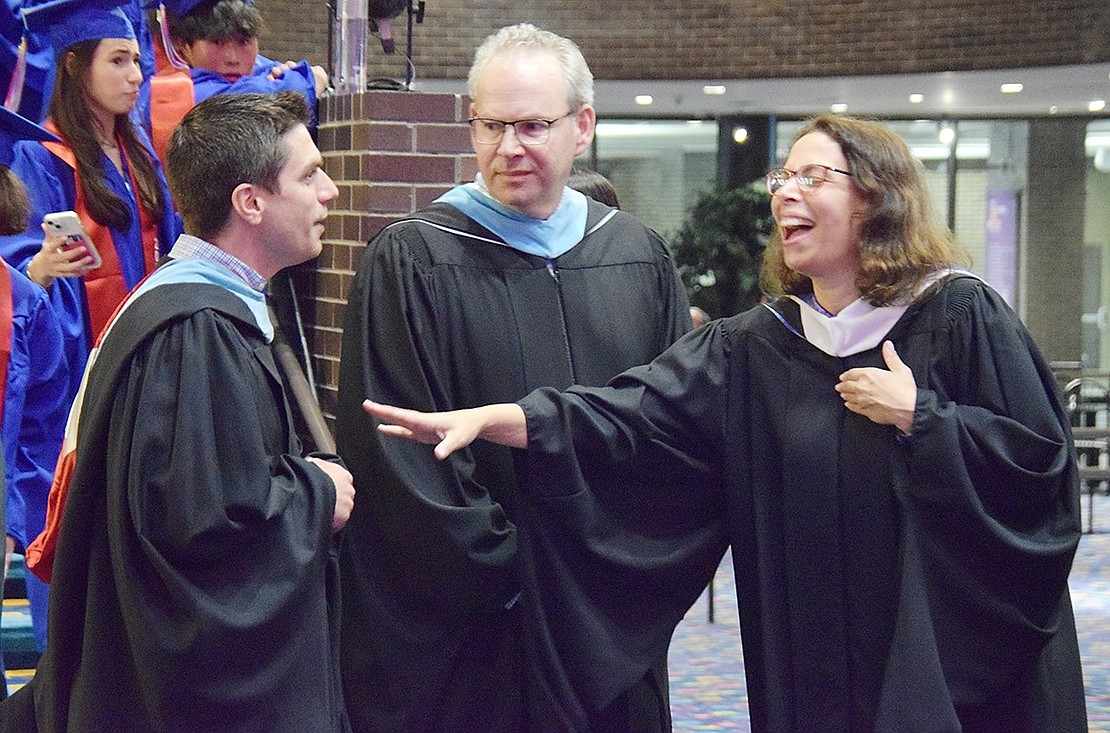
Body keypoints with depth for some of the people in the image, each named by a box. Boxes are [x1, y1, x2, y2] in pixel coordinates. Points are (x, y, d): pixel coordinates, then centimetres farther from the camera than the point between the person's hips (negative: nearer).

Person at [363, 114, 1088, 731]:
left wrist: (917, 416, -15)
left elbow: (1045, 459, -9)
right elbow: (633, 412, -7)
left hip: (955, 660, -3)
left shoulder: (961, 316, -6)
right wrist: (496, 417, -19)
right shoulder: (751, 349, 5)